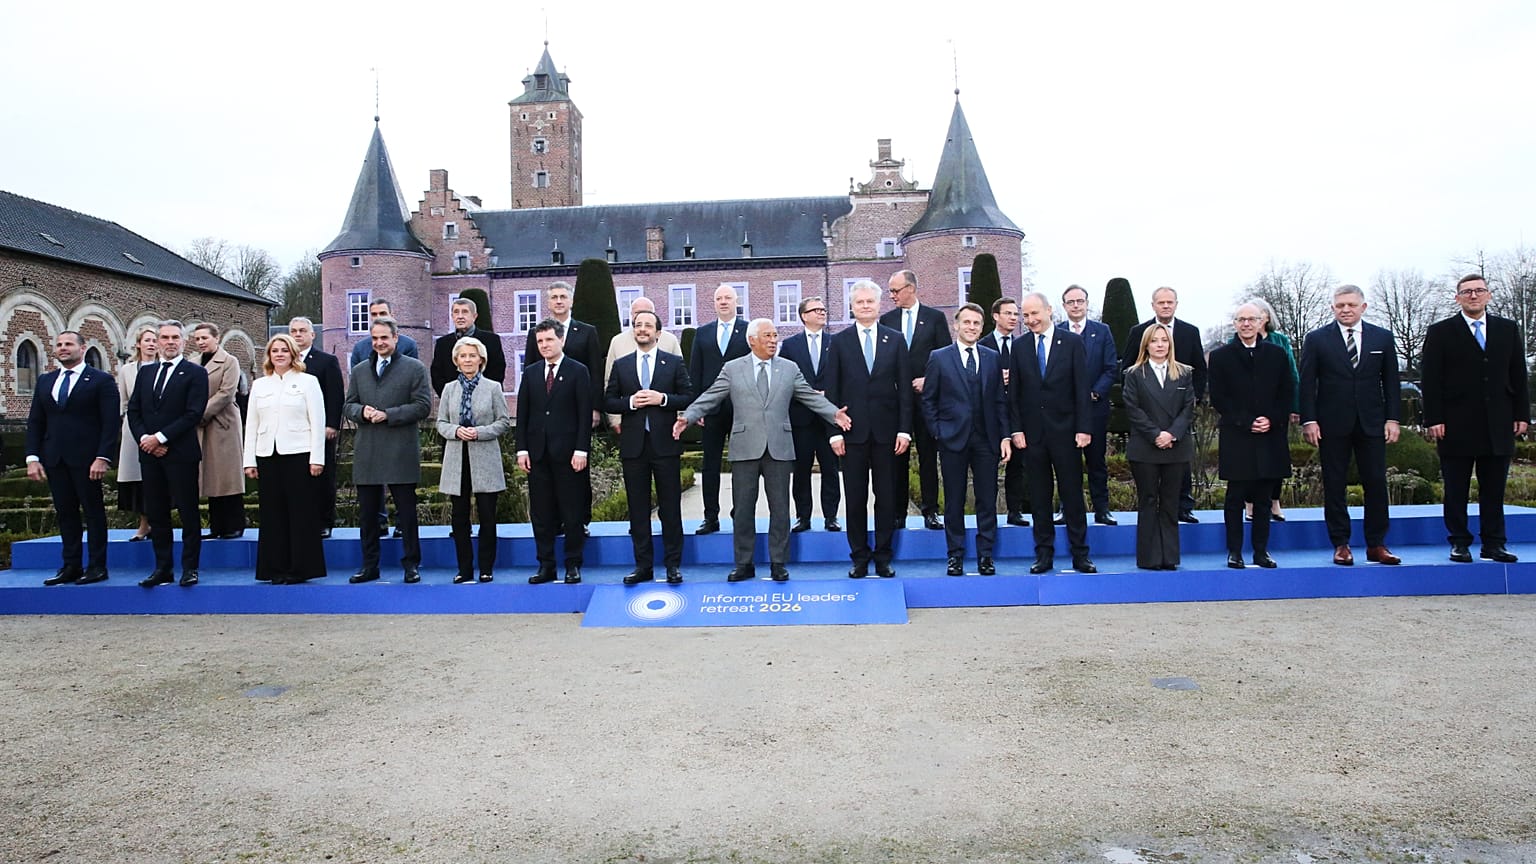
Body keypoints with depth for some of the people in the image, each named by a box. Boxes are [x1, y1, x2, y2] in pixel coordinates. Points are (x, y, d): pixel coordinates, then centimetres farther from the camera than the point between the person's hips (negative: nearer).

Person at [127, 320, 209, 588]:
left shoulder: (195, 373, -2)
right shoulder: (145, 373, 16)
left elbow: (193, 414, -11)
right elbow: (133, 411, 12)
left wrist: (160, 437, -14)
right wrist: (144, 438, -5)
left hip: (181, 454, -6)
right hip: (149, 454, 6)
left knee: (188, 513, 0)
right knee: (156, 514, 8)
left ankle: (190, 568, 6)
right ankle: (162, 569, 14)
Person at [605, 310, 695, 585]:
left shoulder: (675, 363, 5)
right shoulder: (621, 365, 10)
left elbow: (689, 398, 1)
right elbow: (608, 402, 7)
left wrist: (663, 398, -14)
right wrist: (630, 402, -11)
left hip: (665, 443, -2)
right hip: (633, 445, 2)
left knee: (670, 507, 2)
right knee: (638, 508, 6)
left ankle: (673, 565, 10)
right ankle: (643, 565, 13)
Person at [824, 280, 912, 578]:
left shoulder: (895, 340, 6)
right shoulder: (839, 341, 4)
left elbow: (904, 387, 4)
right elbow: (831, 389, 2)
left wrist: (904, 429, -3)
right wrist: (834, 430, -5)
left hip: (886, 429, 1)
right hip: (853, 430, -1)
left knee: (886, 496, 6)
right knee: (855, 497, 4)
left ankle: (883, 557, 15)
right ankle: (859, 558, 14)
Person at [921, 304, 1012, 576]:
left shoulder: (992, 358, 10)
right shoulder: (939, 358, 2)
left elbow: (1000, 400, 9)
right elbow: (928, 400, 3)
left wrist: (1005, 436, 2)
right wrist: (937, 433, -4)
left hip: (986, 439, 2)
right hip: (953, 439, -2)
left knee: (987, 500, 4)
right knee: (954, 501, 4)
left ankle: (985, 555, 14)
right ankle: (955, 555, 14)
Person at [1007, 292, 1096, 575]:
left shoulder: (1072, 342, 0)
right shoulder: (1019, 348, 5)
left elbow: (1082, 388, -3)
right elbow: (1014, 393, 6)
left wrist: (1083, 428, -8)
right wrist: (1017, 429, -2)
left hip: (1065, 431, -2)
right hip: (1033, 432, 2)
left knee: (1073, 493, 4)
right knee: (1039, 496, 7)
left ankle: (1080, 554, 13)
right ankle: (1044, 554, 15)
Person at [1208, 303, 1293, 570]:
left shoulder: (1276, 354, 10)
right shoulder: (1220, 356, 3)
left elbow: (1286, 394, 9)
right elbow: (1218, 398, -2)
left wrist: (1272, 420, -8)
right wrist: (1246, 422, -11)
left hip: (1270, 436, 2)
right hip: (1236, 439, -2)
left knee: (1263, 497, 7)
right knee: (1235, 497, 1)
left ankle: (1261, 550, 13)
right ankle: (1234, 551, 8)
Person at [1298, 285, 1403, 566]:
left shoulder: (1383, 337, 9)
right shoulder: (1317, 339, 2)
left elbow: (1391, 382, 10)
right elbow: (1307, 383, 0)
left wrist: (1393, 418, 2)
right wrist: (1309, 420, -8)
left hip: (1372, 424, 2)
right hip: (1333, 426, -2)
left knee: (1376, 485, 2)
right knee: (1334, 487, 2)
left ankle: (1376, 545, 11)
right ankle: (1340, 545, 10)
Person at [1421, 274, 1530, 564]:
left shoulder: (1508, 329, 12)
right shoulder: (1440, 332, 2)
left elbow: (1518, 376, 12)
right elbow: (1431, 380, -3)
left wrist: (1521, 414, 4)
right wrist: (1434, 419, -9)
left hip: (1498, 426, 3)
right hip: (1457, 426, -3)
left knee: (1494, 490, 6)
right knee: (1456, 491, 3)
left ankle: (1493, 545, 12)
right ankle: (1460, 543, 11)